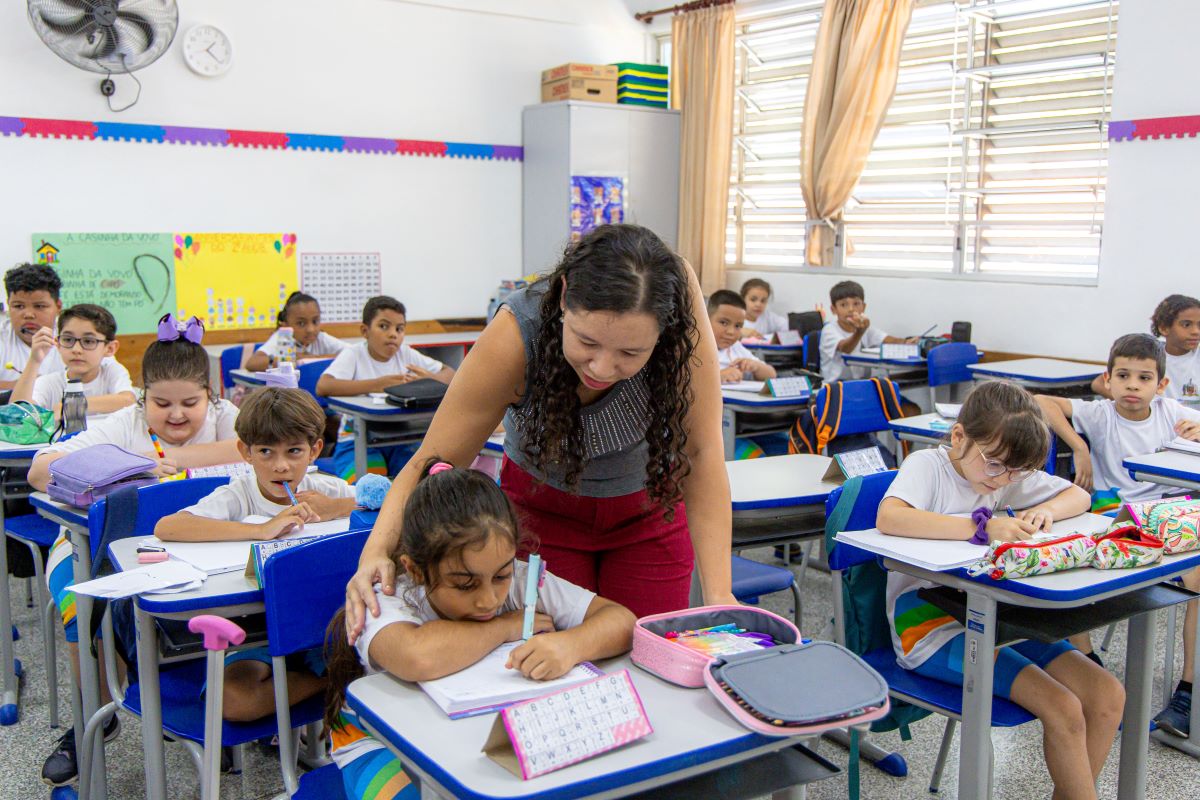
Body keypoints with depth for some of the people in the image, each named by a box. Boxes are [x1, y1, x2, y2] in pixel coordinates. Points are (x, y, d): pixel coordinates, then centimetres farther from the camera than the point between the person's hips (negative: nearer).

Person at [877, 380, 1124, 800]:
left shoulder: (1007, 472, 9)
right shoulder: (928, 465, -12)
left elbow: (1079, 495, 17)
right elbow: (887, 518, -32)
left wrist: (1046, 510, -7)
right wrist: (982, 526, -35)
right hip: (930, 626, -7)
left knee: (1108, 695, -4)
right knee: (1063, 711, -18)